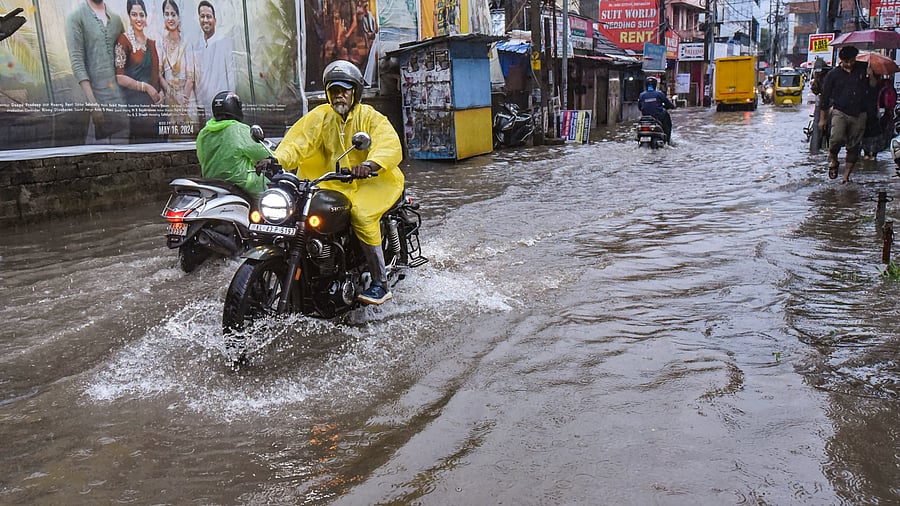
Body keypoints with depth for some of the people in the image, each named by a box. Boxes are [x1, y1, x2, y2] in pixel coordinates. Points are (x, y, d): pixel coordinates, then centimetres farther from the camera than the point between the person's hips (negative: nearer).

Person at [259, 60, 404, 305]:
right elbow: (298, 140, -7)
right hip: (335, 183, 5)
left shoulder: (371, 117, -3)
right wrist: (277, 159, -28)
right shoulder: (321, 116, 8)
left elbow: (390, 146, -21)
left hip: (373, 180, -5)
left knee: (361, 214, -31)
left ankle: (381, 284, -24)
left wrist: (369, 164, -43)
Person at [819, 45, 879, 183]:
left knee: (854, 146, 4)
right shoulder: (833, 75, 3)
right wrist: (822, 118, 9)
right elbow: (825, 97, 8)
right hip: (840, 112, -2)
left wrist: (871, 77, -10)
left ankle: (846, 175, 15)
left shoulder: (863, 69, 8)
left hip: (859, 114, 2)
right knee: (837, 138, -26)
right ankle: (833, 161, 2)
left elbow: (873, 86, 13)